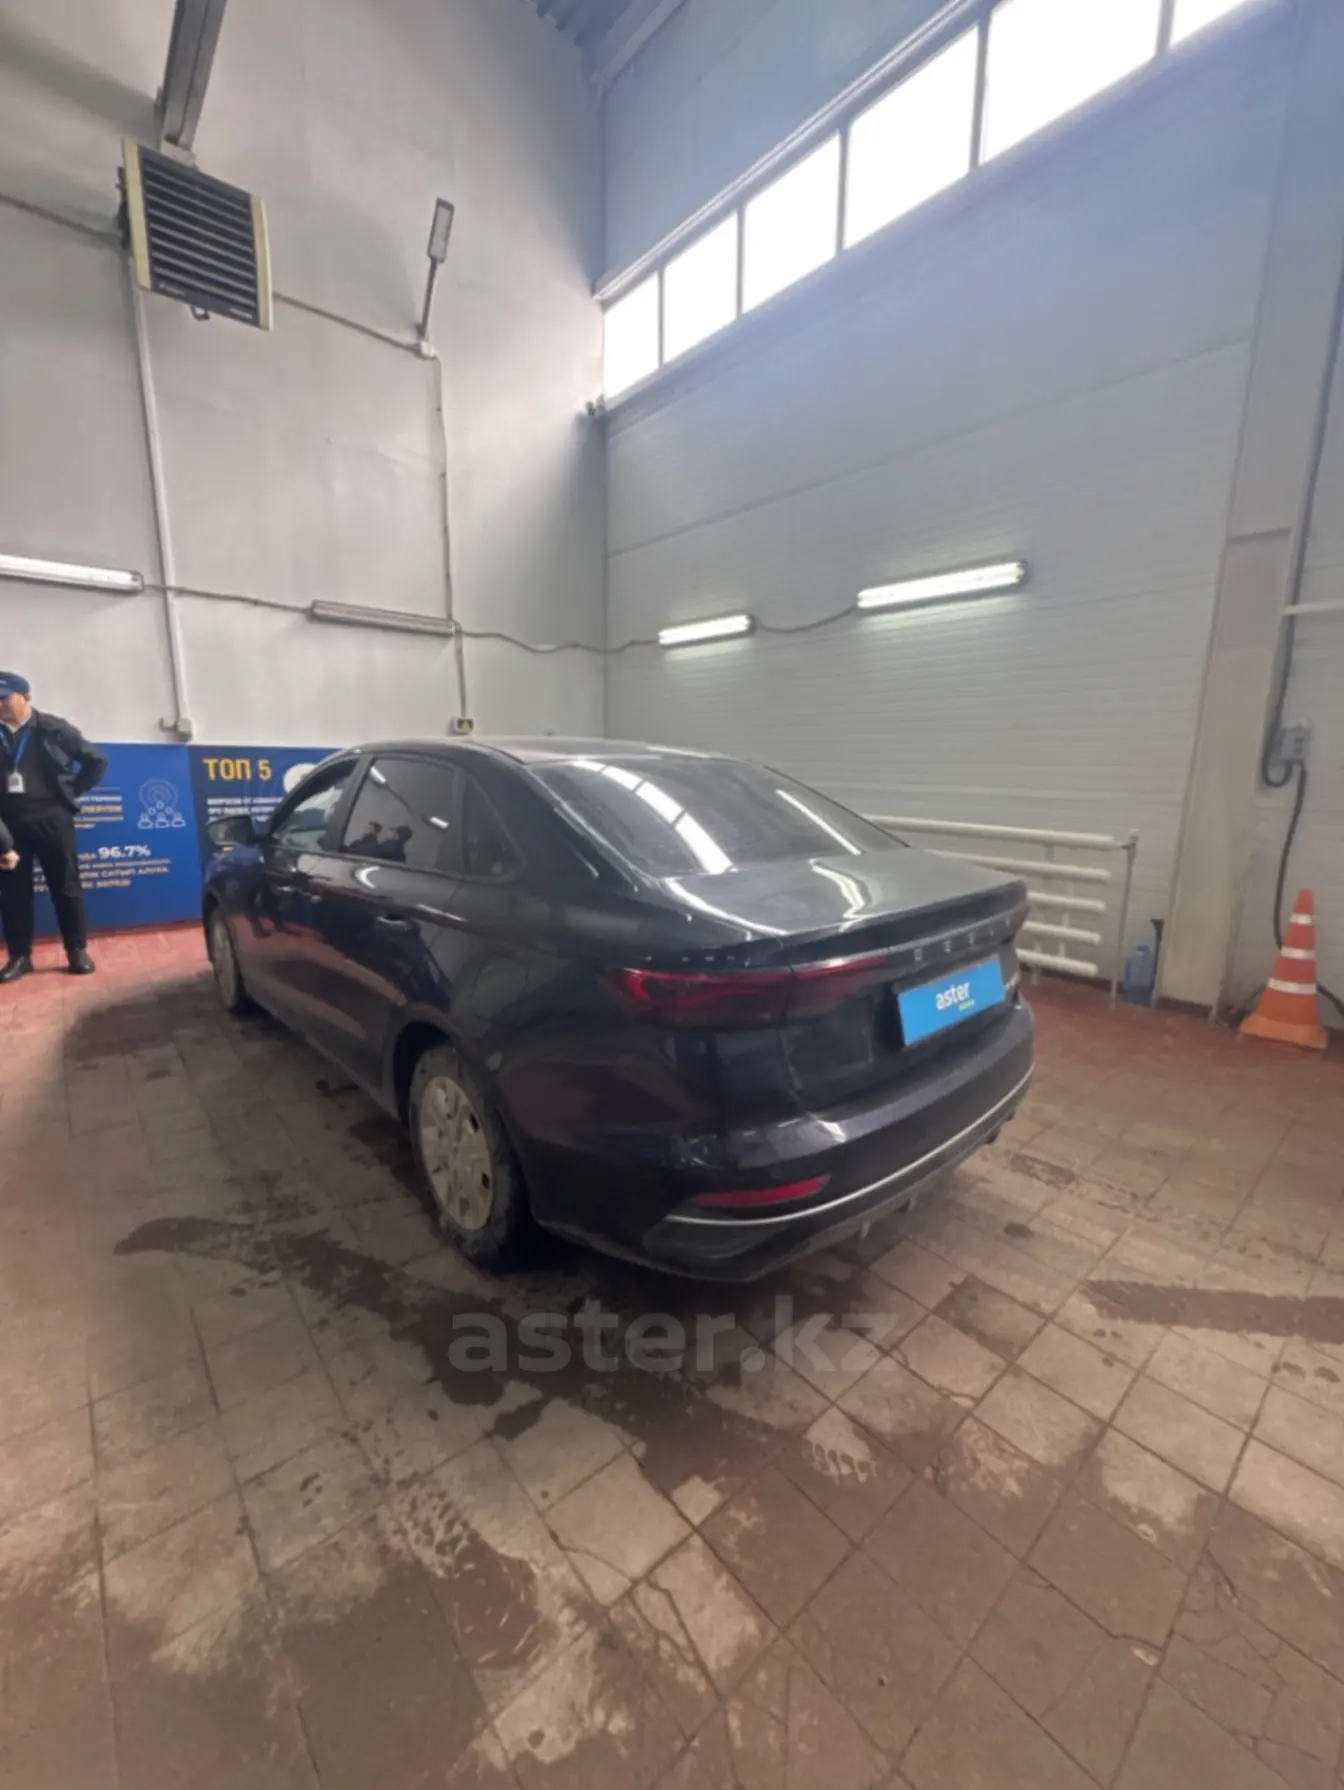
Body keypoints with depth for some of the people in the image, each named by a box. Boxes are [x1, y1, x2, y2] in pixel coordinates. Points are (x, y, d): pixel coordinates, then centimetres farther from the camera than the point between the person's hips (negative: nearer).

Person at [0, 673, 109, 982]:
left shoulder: (52, 729, 1)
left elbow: (97, 762, 3)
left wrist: (71, 793, 1)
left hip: (50, 819, -3)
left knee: (66, 886, 1)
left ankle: (78, 950, 10)